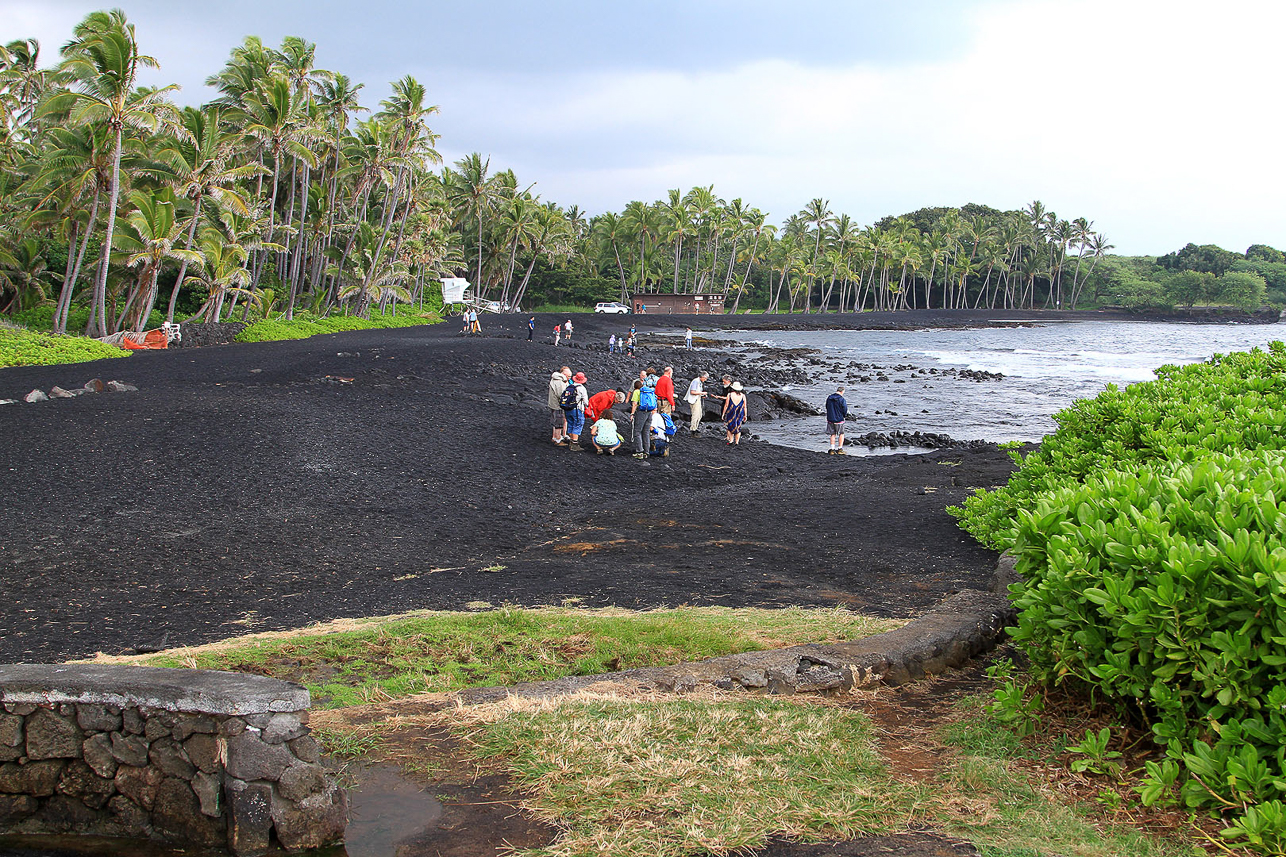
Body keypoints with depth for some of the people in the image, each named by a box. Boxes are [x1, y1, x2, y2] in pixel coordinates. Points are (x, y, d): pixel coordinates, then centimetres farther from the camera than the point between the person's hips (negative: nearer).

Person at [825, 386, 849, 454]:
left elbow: (827, 407, 10)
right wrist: (844, 416, 9)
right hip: (839, 419, -4)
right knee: (841, 434, 12)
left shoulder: (829, 398, 1)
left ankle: (832, 449, 7)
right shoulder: (841, 399, -15)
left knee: (832, 434, 13)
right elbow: (845, 410, -11)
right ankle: (840, 449, 9)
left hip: (830, 419, 4)